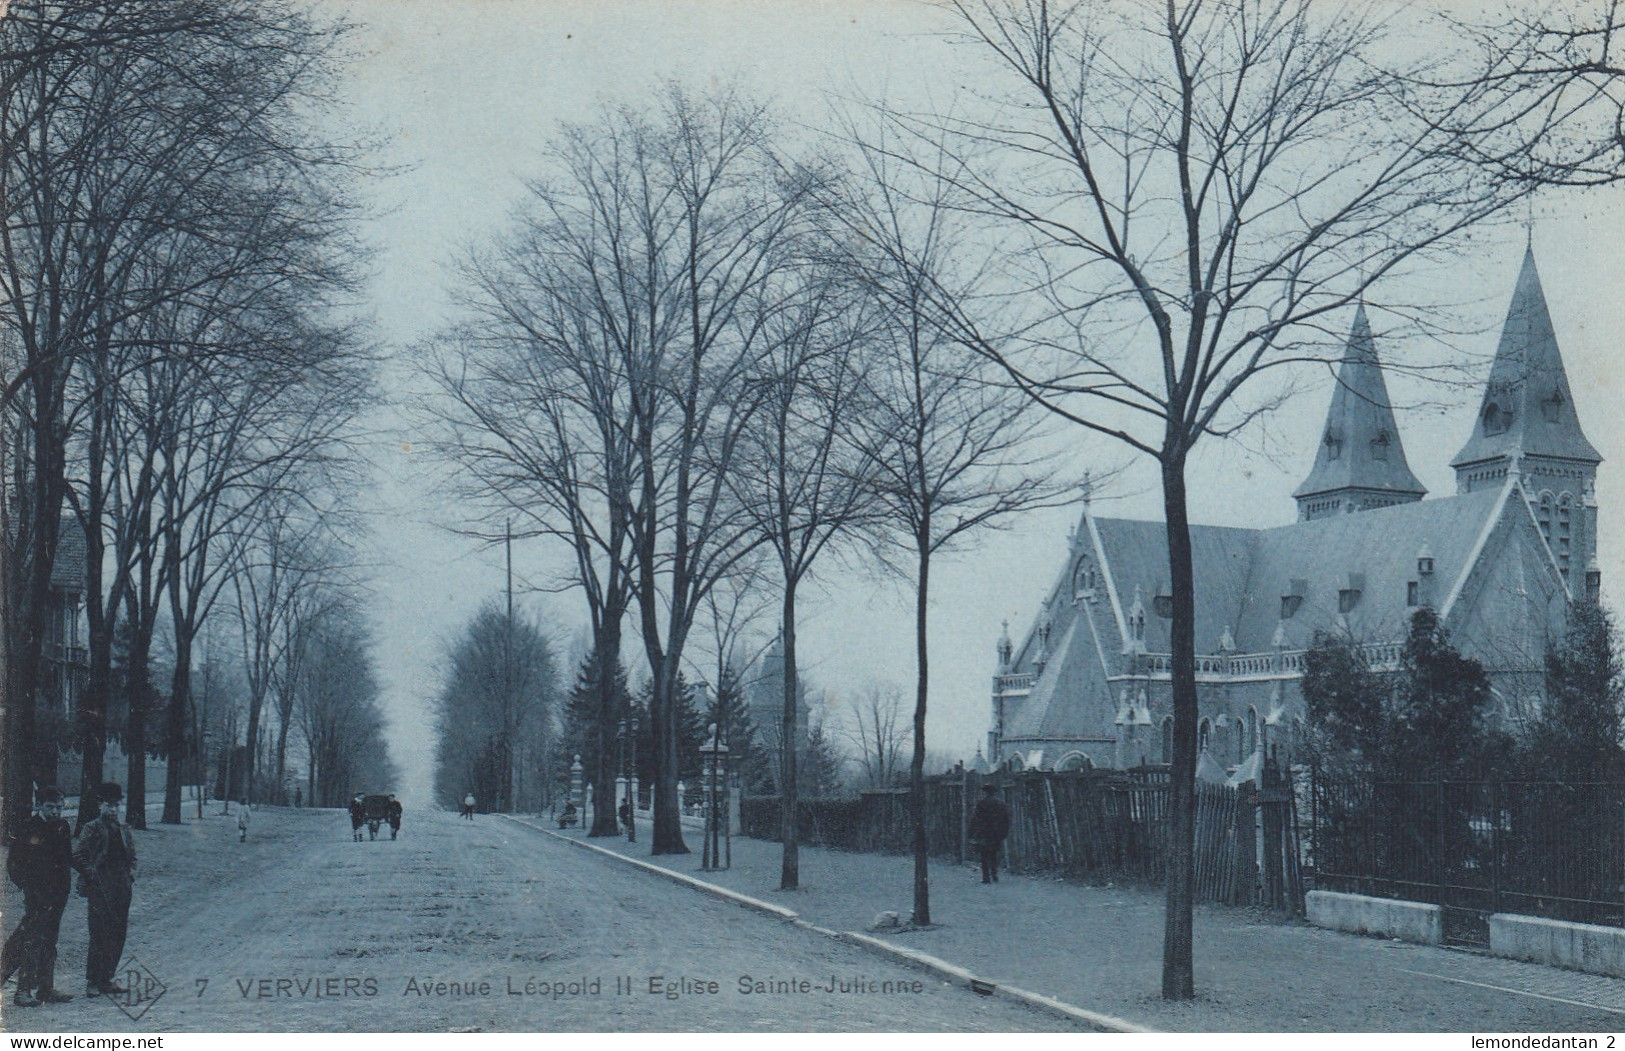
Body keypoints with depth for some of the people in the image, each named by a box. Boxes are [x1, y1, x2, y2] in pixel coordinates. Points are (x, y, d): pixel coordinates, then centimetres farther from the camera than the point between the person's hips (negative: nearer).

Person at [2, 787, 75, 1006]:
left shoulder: (62, 828, 11)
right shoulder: (30, 829, -9)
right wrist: (27, 887, -10)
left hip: (57, 895, 7)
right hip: (37, 895, -7)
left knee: (49, 941, 11)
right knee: (33, 940, -9)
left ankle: (46, 988, 16)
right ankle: (24, 990, -7)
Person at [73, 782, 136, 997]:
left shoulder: (123, 831, 16)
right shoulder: (91, 830, -3)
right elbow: (77, 857, -6)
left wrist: (131, 873, 12)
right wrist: (91, 874, -10)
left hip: (122, 891, 6)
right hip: (100, 891, -6)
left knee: (118, 936, 7)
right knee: (100, 936, -8)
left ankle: (106, 979, 15)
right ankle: (92, 982, -1)